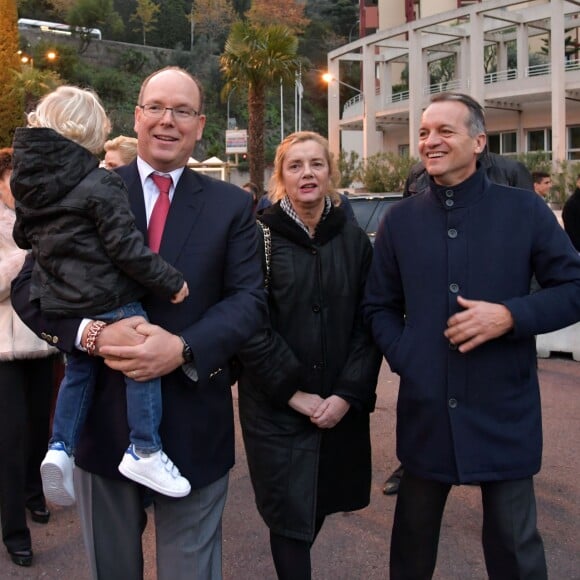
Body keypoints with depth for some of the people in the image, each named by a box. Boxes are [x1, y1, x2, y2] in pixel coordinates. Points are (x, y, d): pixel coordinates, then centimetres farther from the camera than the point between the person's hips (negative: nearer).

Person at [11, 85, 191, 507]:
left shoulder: (28, 185, 6)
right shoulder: (99, 186, -17)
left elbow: (24, 237, 20)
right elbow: (126, 248, -19)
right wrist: (170, 282, -11)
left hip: (60, 303, 8)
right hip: (109, 299, -7)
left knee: (79, 368, 22)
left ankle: (60, 447, 16)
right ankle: (144, 451, 8)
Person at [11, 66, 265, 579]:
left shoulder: (232, 206, 2)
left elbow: (248, 298, -5)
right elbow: (30, 288, -1)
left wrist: (183, 348, -22)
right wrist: (91, 332, -21)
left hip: (193, 419, 0)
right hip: (102, 416, 1)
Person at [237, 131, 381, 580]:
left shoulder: (354, 240, 3)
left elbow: (367, 323, 1)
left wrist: (347, 394, -9)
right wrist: (293, 392, -13)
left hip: (339, 405, 4)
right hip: (275, 407, -3)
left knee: (320, 504, 17)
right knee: (289, 514, 2)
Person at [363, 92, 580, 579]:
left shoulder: (524, 209, -4)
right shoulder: (400, 219, 3)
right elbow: (379, 307, 10)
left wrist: (511, 315, -18)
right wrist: (405, 358, -7)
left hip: (504, 414, -2)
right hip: (424, 411, 2)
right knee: (413, 540, 19)